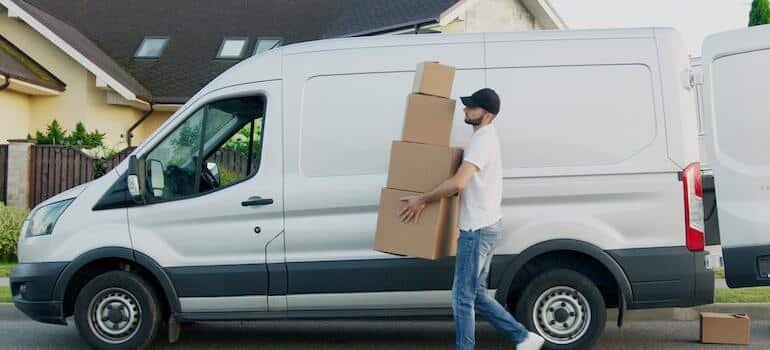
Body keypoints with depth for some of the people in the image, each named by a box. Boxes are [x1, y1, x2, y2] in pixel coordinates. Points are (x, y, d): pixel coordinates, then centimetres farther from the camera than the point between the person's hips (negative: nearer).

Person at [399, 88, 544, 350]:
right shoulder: (485, 136, 17)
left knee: (462, 297, -2)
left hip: (478, 228, -10)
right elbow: (466, 183, 26)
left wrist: (422, 200, -18)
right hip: (484, 225, 10)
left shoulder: (482, 139, -16)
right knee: (477, 295, 16)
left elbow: (457, 183, -29)